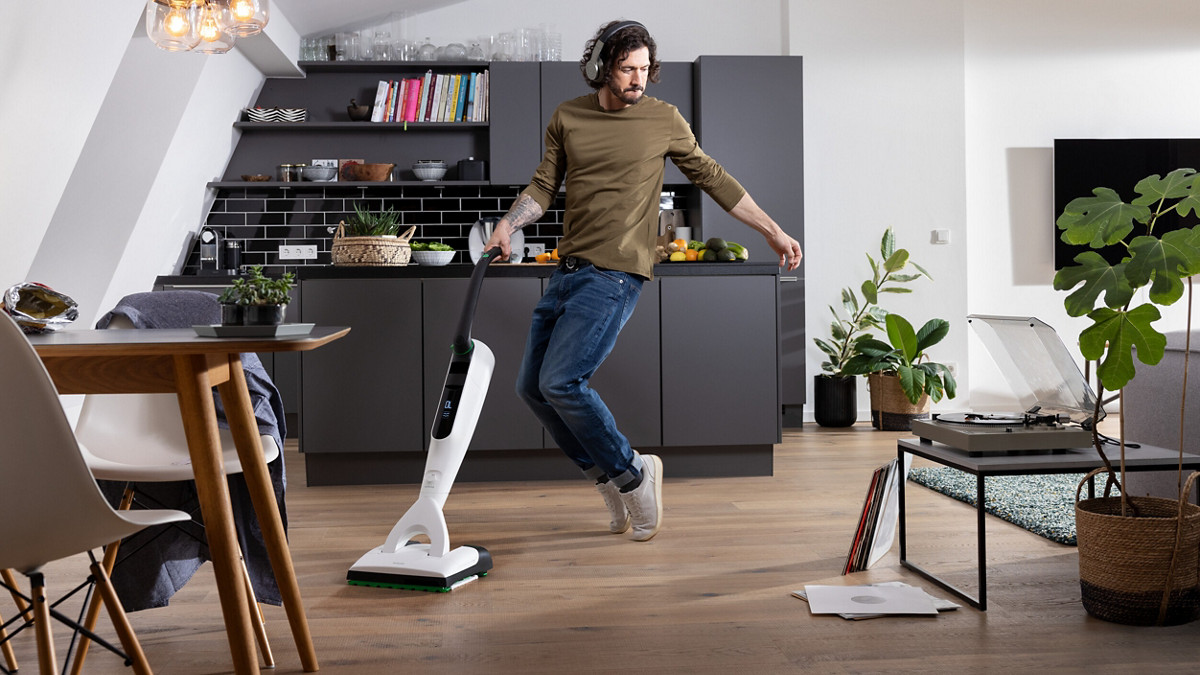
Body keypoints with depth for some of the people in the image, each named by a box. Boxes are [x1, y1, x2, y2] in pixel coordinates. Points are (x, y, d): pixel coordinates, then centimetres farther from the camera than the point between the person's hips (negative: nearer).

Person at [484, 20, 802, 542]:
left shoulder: (664, 119, 1)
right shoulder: (567, 118, 9)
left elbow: (713, 179, 8)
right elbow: (544, 186, 11)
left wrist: (773, 233, 7)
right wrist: (508, 224, -9)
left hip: (616, 274, -6)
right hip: (568, 270, 6)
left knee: (560, 382, -18)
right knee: (531, 387, 6)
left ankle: (631, 474, 3)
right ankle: (610, 479, 20)